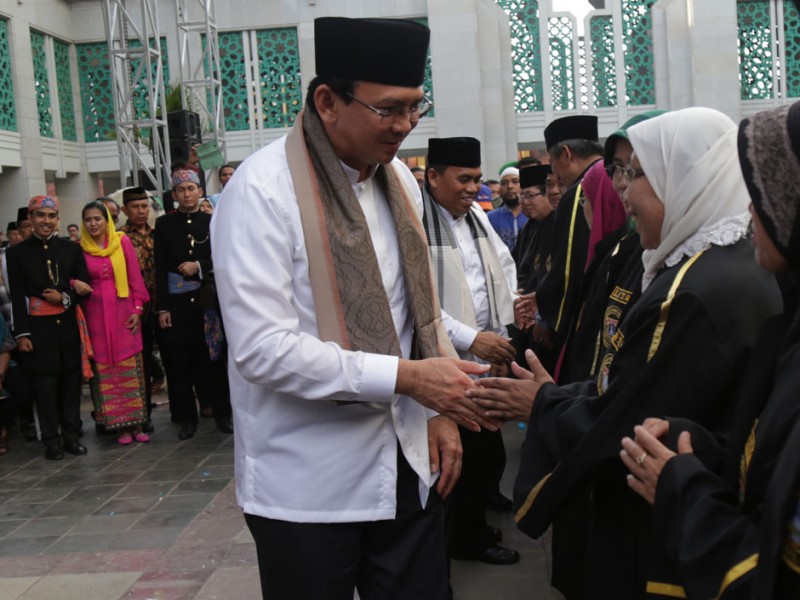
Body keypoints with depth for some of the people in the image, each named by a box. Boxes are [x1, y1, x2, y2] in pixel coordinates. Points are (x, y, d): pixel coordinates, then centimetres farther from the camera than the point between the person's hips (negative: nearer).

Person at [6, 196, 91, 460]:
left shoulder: (71, 249, 8)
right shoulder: (17, 252, 1)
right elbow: (17, 297, -2)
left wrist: (65, 298, -11)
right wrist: (22, 334, -8)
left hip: (68, 326, 2)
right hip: (38, 328, -2)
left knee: (71, 381, 7)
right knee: (45, 384, 1)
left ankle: (71, 435, 16)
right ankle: (52, 440, 8)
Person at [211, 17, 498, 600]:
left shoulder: (401, 180, 7)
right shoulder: (263, 189, -16)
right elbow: (263, 349, -21)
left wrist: (439, 407, 5)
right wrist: (403, 377, -22)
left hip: (407, 465, 6)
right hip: (309, 485, -6)